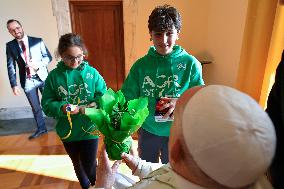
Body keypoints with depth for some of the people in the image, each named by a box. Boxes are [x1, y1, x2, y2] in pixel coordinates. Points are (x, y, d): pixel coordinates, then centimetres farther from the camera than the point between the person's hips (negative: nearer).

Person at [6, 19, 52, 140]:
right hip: (27, 81, 2)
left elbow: (48, 56, 1)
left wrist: (39, 64, -18)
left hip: (42, 77, -1)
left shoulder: (38, 41, -2)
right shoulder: (10, 46, 1)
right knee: (35, 107, 12)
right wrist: (14, 85, -4)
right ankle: (41, 128, 29)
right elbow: (10, 67, 1)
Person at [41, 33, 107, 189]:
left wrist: (94, 105, -26)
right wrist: (62, 107, -25)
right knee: (78, 165, 25)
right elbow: (47, 104, -6)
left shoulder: (91, 72, -9)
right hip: (67, 131, 3)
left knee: (90, 167, 5)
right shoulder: (54, 76, -7)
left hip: (89, 129, -2)